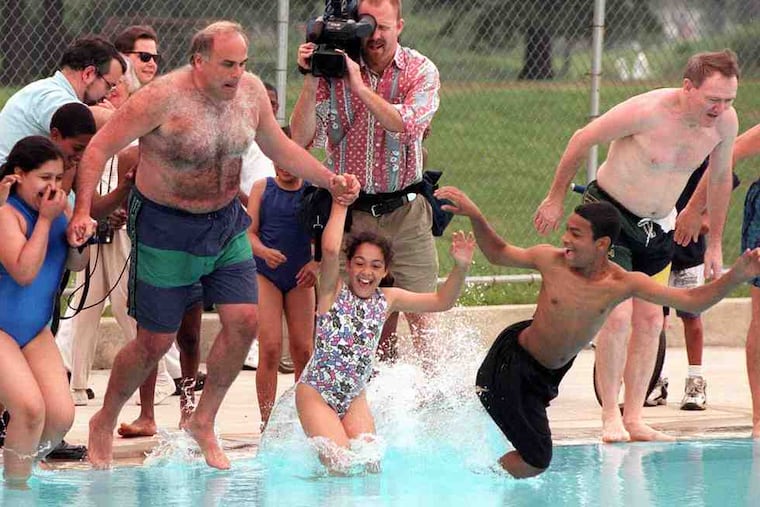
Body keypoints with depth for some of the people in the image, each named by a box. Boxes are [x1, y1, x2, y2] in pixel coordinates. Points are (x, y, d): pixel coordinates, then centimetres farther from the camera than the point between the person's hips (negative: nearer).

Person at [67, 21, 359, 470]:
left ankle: (204, 422, 14)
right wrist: (83, 210, -29)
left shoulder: (251, 91, -5)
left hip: (226, 222, 5)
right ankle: (104, 424, 23)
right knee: (156, 341, 0)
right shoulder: (162, 98, -23)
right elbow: (100, 148, -18)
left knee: (244, 320, -5)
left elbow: (278, 146, 13)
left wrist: (330, 180, 3)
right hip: (166, 228, -5)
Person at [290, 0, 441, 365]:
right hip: (348, 210, 0)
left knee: (420, 314, 0)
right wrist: (312, 79, -15)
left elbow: (407, 126, -20)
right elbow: (301, 139, -7)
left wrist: (359, 85, -24)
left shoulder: (421, 71, -2)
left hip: (405, 211, 0)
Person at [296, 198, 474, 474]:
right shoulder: (334, 292, -10)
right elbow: (330, 249, -29)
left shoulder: (387, 299, 5)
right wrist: (340, 205, -20)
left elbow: (441, 301, 8)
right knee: (340, 464, -19)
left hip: (354, 399, 5)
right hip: (316, 393, -5)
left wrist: (460, 268, -8)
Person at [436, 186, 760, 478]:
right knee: (536, 459, -9)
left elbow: (692, 301, -20)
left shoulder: (624, 284, -15)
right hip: (512, 360, -4)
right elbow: (498, 254, 3)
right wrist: (474, 216, -10)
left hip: (547, 375, 4)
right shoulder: (550, 261, -17)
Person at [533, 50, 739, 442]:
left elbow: (720, 178, 8)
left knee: (650, 319, 2)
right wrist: (555, 199, -6)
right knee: (618, 314, -15)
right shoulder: (646, 112, -28)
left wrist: (714, 244, 12)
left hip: (658, 226, 6)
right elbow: (583, 139, -14)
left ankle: (634, 417, 8)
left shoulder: (725, 122, -11)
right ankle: (610, 416, -6)